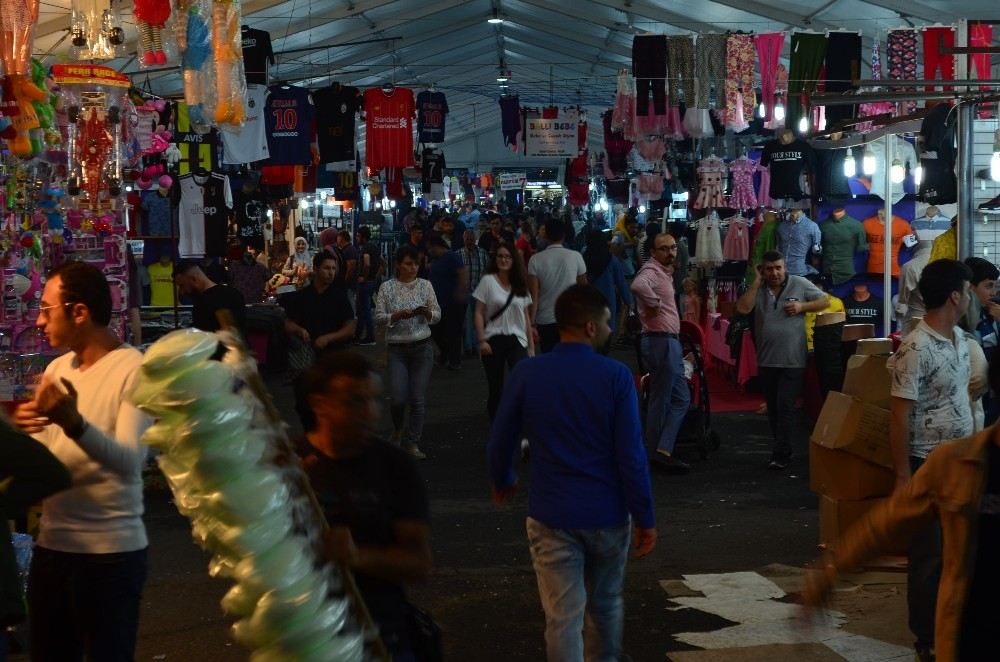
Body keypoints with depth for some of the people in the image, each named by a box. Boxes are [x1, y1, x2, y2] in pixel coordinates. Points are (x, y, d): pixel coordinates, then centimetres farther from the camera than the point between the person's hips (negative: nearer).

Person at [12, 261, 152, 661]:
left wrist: (73, 422, -40)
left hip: (110, 551, -7)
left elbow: (129, 462, -24)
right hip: (51, 544, 7)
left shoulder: (135, 369, -13)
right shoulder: (57, 368, 9)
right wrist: (24, 432, -10)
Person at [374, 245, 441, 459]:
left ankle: (411, 443, 11)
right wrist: (399, 315, -16)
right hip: (397, 350, -1)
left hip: (422, 348, 1)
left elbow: (437, 316, 6)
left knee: (418, 399, -1)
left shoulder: (425, 285, 4)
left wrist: (426, 312, -15)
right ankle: (398, 429, 24)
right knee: (398, 398, -8)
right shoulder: (387, 287, 0)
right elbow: (379, 317, -1)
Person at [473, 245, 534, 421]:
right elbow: (479, 313, -1)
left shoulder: (520, 285, 10)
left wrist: (531, 346, 9)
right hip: (493, 340, -1)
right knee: (496, 388, 5)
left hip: (517, 340, 1)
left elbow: (526, 317, 12)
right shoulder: (488, 281, 1)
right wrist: (482, 340, -11)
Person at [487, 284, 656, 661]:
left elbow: (500, 443, 3)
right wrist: (645, 517, -4)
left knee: (563, 618, 2)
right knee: (606, 603, 23)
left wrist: (503, 481, 24)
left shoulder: (526, 374, -5)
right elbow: (631, 454, -12)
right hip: (608, 513, 0)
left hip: (552, 516, 0)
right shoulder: (616, 376, -10)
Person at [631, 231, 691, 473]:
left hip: (669, 342, 10)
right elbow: (638, 285, -39)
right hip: (660, 342, -10)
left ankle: (662, 452, 10)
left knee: (680, 398, 11)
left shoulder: (664, 272, 16)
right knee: (660, 401, -2)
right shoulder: (651, 271, -15)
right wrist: (653, 304, -24)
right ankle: (658, 453, 6)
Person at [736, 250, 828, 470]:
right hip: (766, 360, 4)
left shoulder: (800, 284, -1)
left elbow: (825, 301, 5)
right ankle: (783, 449, 26)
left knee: (785, 406, -10)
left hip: (793, 361, -4)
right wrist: (757, 281, -9)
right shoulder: (757, 289, 4)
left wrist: (802, 306, -11)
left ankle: (780, 455, -8)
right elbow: (743, 308, -11)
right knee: (773, 408, 12)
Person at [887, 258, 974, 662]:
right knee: (929, 554, 2)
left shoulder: (960, 338, 7)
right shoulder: (916, 350, -19)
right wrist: (903, 476, -18)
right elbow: (899, 417, -18)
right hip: (928, 466, -8)